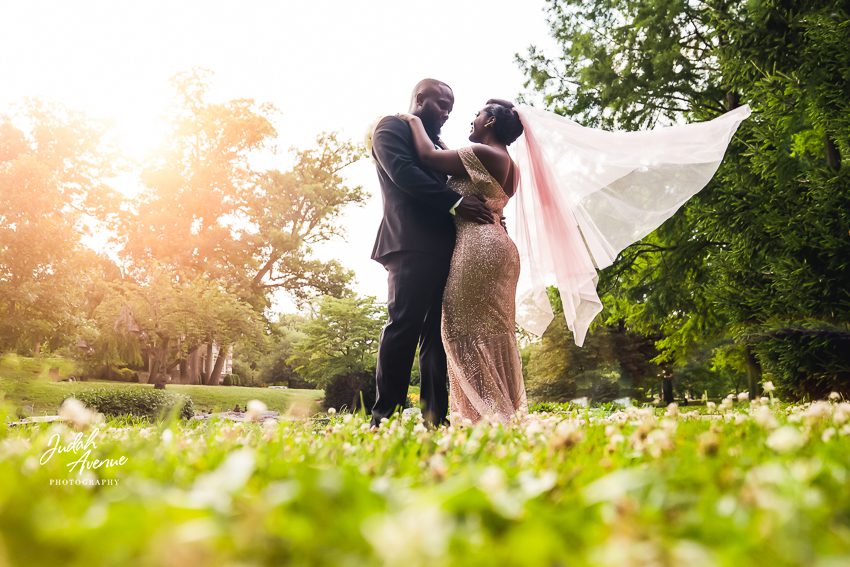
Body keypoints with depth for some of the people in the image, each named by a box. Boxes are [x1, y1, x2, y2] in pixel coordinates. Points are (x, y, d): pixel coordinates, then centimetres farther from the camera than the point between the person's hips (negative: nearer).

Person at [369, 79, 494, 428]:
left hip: (441, 248, 8)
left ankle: (436, 416, -1)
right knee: (405, 324, -15)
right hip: (411, 244, -8)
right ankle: (386, 415, -12)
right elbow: (403, 172, -9)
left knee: (437, 331, 0)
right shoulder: (391, 127, 9)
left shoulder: (437, 145, 32)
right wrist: (456, 202, -15)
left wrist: (481, 210, 7)